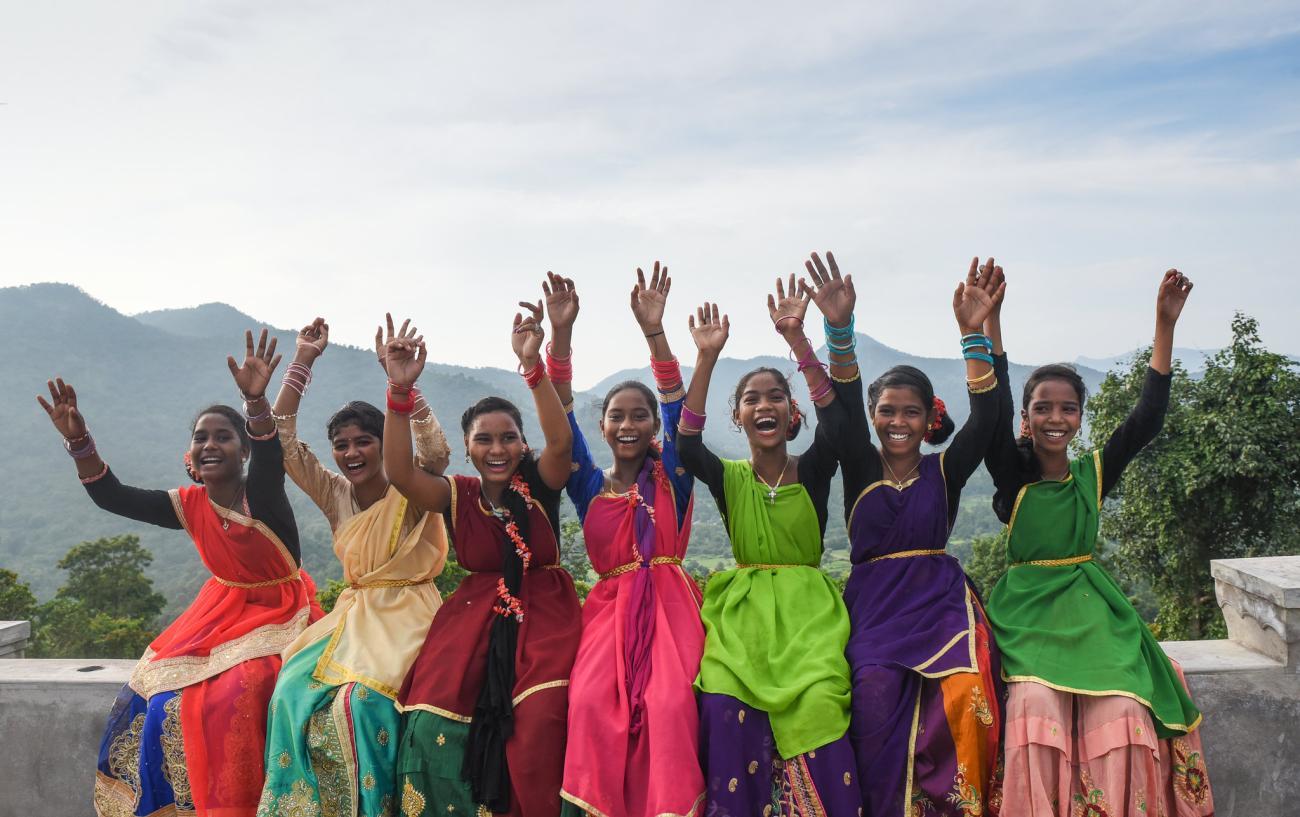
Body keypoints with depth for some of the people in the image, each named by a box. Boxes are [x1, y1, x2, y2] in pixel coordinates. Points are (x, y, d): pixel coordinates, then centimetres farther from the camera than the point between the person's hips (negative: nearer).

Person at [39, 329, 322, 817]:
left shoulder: (260, 495, -19)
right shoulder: (190, 505, -3)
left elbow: (270, 457, -41)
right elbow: (112, 497, -6)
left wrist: (257, 400, -60)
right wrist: (78, 441, -21)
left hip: (278, 613, -6)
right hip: (221, 611, 6)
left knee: (233, 697, -25)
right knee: (162, 693, 1)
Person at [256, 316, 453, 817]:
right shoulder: (335, 495, 8)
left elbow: (436, 452, -26)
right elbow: (282, 440, 3)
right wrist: (303, 361, -3)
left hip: (404, 615, -5)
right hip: (352, 615, 5)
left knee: (360, 700, -26)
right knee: (296, 691, -17)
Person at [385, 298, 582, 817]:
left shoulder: (539, 486, 1)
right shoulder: (457, 496, 4)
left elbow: (561, 442, -19)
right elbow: (398, 471, -12)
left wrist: (533, 365, -29)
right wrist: (400, 392, -24)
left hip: (543, 620, -2)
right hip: (473, 622, 2)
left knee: (536, 732, -23)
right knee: (433, 729, -16)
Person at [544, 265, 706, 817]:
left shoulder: (669, 475, 7)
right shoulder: (589, 486, 11)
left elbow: (678, 406, -6)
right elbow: (562, 416, 2)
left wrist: (654, 332, -18)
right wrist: (561, 333, -9)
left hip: (668, 603, -1)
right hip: (610, 607, 2)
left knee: (671, 703, -23)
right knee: (591, 702, -21)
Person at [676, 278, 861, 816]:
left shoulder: (813, 471, 4)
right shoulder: (729, 478, 6)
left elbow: (834, 419, -14)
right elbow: (687, 446, -13)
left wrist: (796, 338, -22)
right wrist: (707, 357, -20)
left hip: (807, 610, 0)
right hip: (743, 612, 1)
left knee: (817, 705, -22)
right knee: (727, 708, -21)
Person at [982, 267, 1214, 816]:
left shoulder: (1095, 472, 6)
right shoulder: (1013, 475, -1)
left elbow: (1147, 417, -2)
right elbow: (991, 409, -13)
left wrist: (1165, 325, -6)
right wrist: (990, 320, -21)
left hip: (1091, 606, 2)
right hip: (1029, 610, -2)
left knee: (1120, 712, -21)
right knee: (1036, 705, -26)